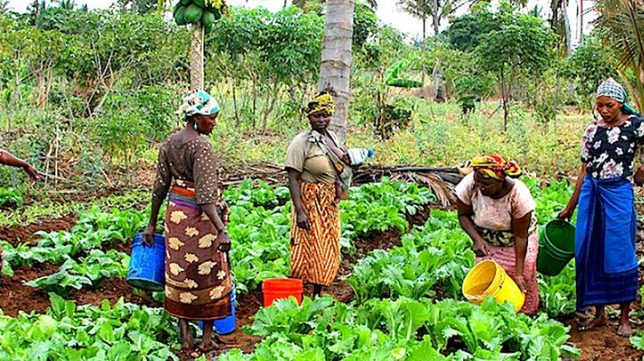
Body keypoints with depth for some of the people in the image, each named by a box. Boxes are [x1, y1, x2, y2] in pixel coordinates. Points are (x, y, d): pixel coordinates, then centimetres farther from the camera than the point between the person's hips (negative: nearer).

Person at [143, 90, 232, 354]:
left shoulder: (169, 144, 4)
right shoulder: (201, 146, -18)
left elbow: (160, 187, 8)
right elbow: (205, 194, -24)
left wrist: (152, 223, 15)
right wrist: (221, 230, -27)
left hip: (175, 214, 7)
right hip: (199, 216, -7)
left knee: (179, 274, 13)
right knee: (210, 276, 7)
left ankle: (184, 335, 19)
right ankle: (207, 339, 15)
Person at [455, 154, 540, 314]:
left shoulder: (519, 195, -34)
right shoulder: (469, 185, -29)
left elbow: (520, 236, -25)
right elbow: (464, 215, -11)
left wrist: (519, 273, -24)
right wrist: (477, 239, -28)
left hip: (516, 242, -2)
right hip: (486, 241, 2)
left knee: (522, 282, 4)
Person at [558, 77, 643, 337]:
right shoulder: (592, 131, 9)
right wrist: (570, 207, 13)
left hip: (618, 193, -4)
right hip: (590, 193, 4)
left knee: (619, 254, 0)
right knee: (590, 253, 6)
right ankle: (599, 313, 20)